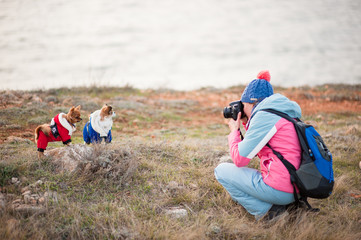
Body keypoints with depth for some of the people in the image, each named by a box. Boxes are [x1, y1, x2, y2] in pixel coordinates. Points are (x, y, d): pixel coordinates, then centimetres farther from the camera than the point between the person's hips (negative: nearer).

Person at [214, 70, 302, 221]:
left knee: (221, 171, 5)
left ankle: (266, 211, -5)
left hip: (279, 190, -10)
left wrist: (234, 130, 6)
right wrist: (246, 124, 22)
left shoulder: (264, 116, -12)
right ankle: (275, 206, 10)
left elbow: (239, 159, -10)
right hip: (294, 189, 10)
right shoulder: (284, 113, 16)